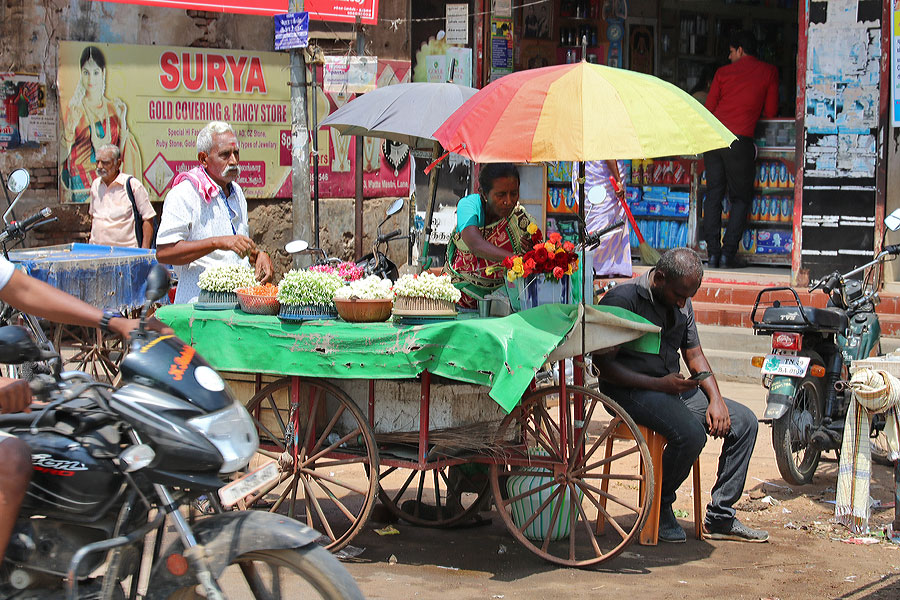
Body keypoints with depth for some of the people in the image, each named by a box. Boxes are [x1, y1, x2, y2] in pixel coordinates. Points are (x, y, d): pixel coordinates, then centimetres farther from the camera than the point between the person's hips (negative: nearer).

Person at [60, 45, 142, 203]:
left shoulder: (113, 108, 10)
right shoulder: (75, 110, -1)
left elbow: (120, 151, 8)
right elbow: (62, 154, -6)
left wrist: (123, 122, -2)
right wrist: (69, 132, -22)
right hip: (82, 183, -3)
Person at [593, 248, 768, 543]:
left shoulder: (681, 304, 12)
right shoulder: (622, 299, -14)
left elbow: (695, 356, 18)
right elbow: (604, 365, -17)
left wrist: (715, 399, 1)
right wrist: (658, 384, -22)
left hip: (674, 386, 8)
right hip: (631, 391, -8)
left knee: (744, 421, -4)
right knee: (691, 433, -32)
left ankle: (720, 517, 2)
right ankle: (660, 508, -6)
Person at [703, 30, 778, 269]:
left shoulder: (723, 72, 13)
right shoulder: (769, 72, 9)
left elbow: (709, 107, 14)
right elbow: (770, 112, 11)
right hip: (739, 140, -3)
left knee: (713, 195, 9)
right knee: (740, 198, 5)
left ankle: (713, 252, 5)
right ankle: (728, 253, -4)